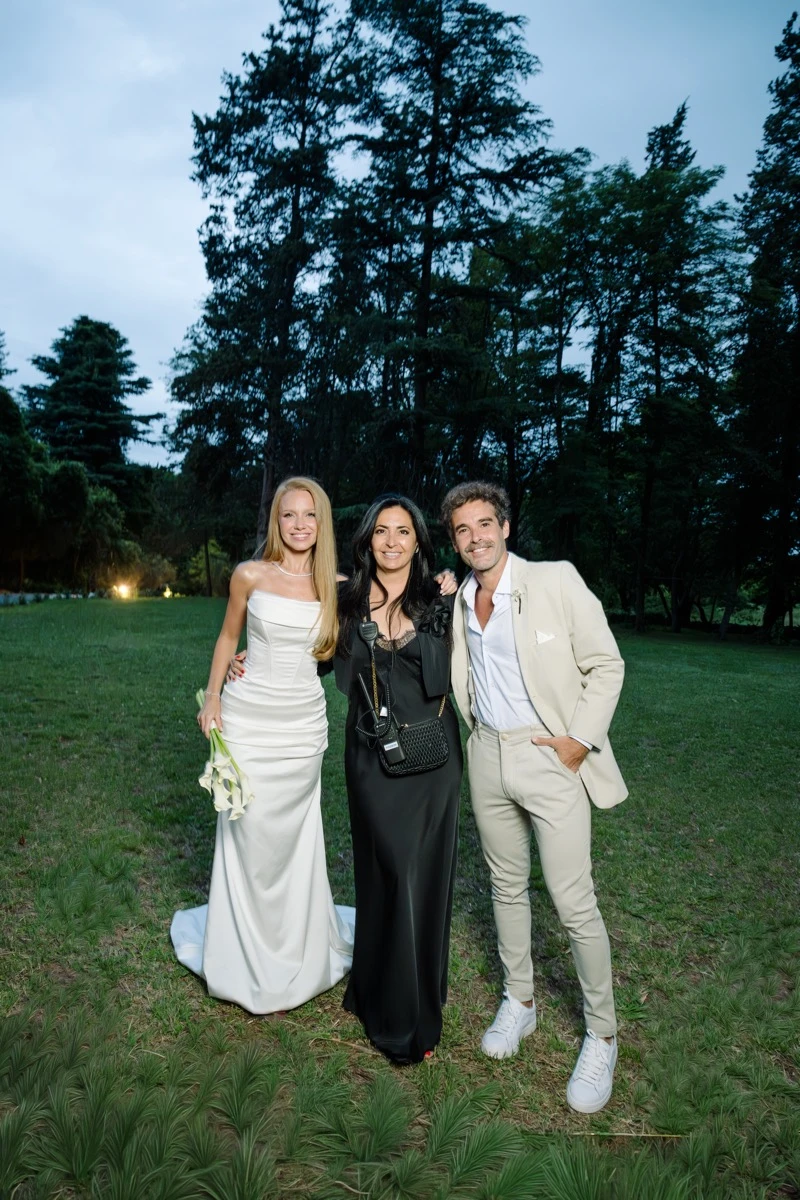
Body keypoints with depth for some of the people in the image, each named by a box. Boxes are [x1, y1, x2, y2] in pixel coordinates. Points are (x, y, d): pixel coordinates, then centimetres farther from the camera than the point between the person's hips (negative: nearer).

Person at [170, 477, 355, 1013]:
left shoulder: (337, 585, 0)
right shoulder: (250, 576, -3)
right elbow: (228, 637, 9)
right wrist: (212, 697, 1)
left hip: (305, 722, 1)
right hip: (249, 718, -1)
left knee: (297, 837, 10)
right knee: (250, 836, 5)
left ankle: (299, 946, 33)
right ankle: (248, 955, 28)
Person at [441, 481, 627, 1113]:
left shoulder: (556, 581, -10)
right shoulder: (454, 602, 6)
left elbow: (606, 664, -8)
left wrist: (581, 740, -13)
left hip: (551, 756, -5)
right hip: (488, 758, 5)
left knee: (575, 903, -1)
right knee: (507, 887, 18)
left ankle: (602, 1035, 21)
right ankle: (519, 1001, 38)